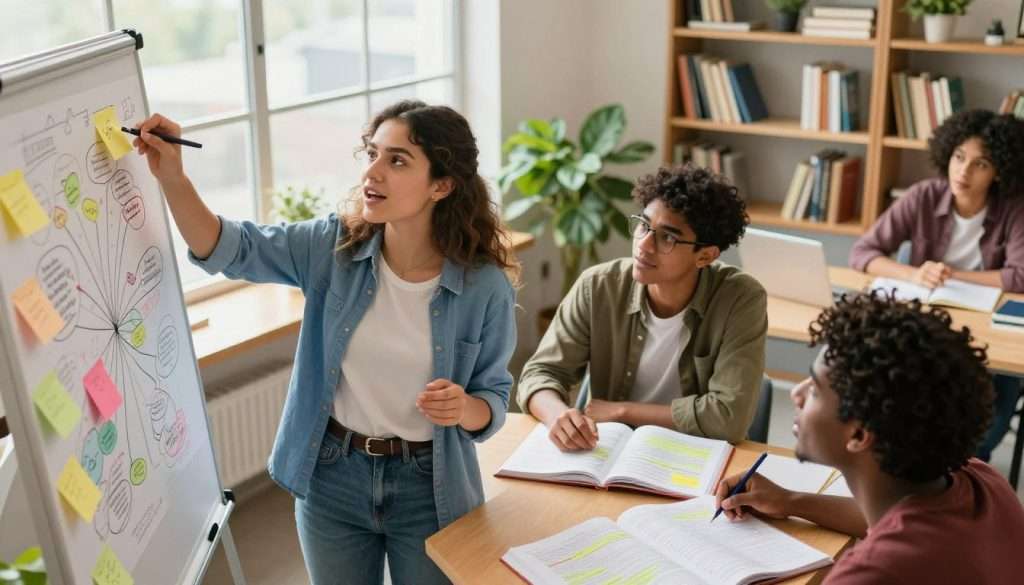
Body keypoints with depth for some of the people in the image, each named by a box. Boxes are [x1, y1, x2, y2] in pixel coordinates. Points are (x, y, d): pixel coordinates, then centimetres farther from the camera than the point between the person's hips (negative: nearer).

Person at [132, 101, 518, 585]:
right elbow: (227, 249, -8)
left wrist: (464, 409, -29)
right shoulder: (333, 247, -10)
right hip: (332, 479, 2)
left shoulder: (486, 286, -16)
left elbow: (493, 400, -6)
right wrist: (171, 177, -23)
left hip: (429, 490, -2)